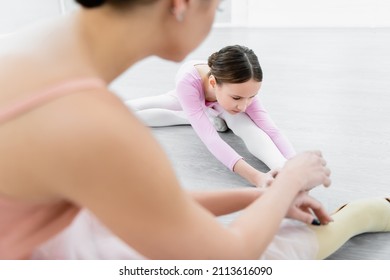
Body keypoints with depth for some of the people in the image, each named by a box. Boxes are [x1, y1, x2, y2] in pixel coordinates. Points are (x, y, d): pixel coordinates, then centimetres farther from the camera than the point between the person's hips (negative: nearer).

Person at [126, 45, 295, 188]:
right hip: (190, 98, 2)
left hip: (221, 103, -1)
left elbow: (272, 130, -40)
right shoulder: (188, 83, -47)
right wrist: (255, 176, -67)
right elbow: (210, 138, -54)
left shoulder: (243, 88, -38)